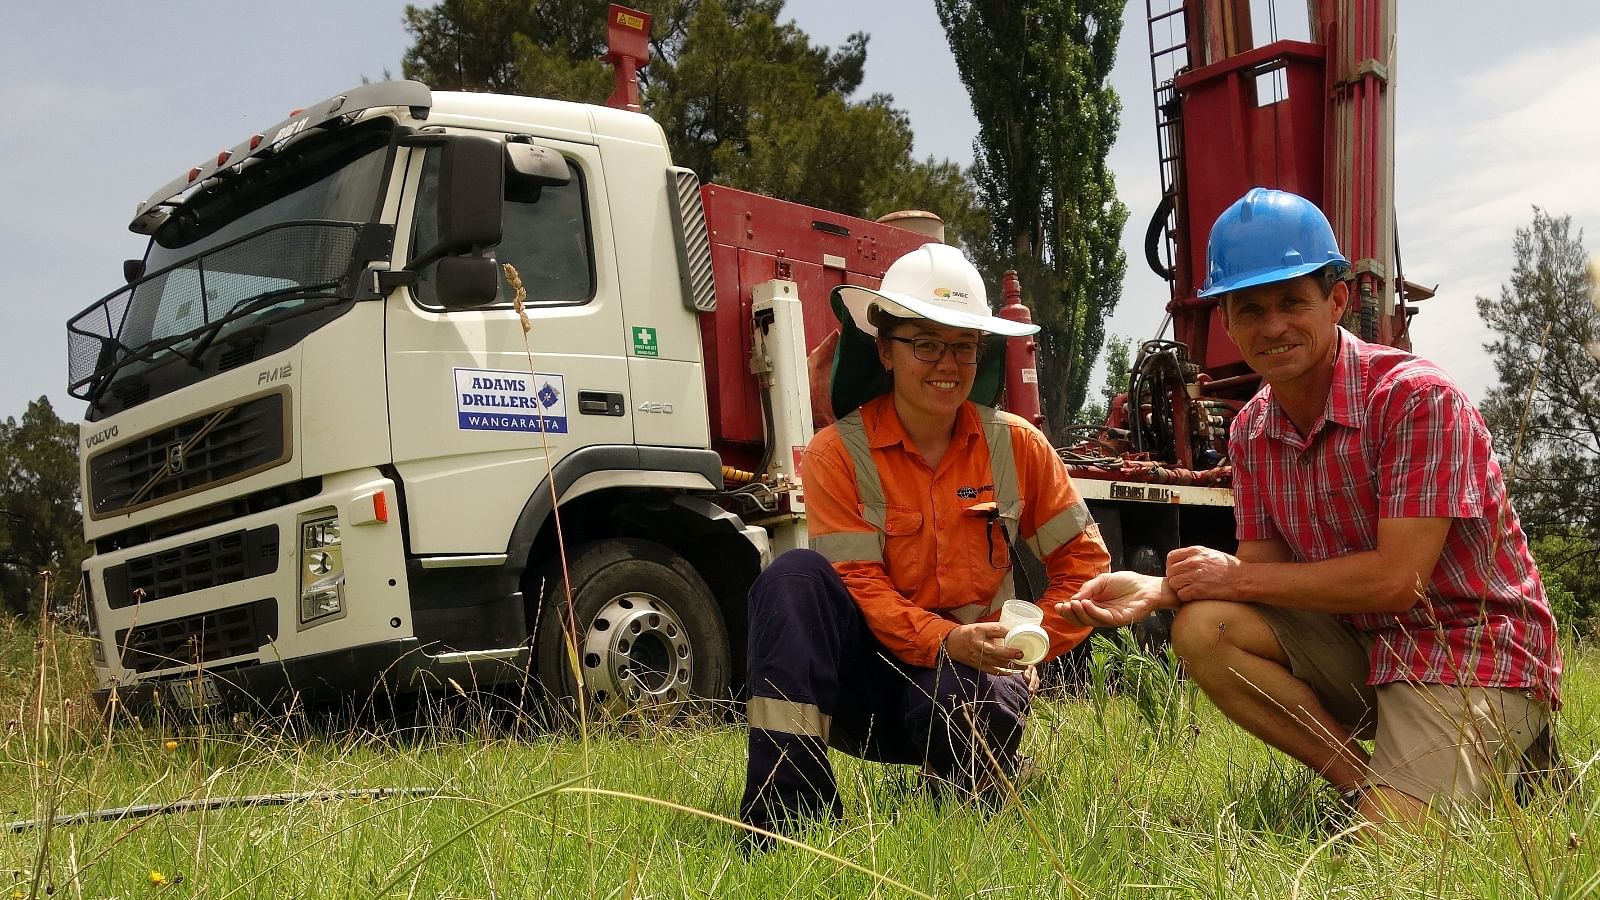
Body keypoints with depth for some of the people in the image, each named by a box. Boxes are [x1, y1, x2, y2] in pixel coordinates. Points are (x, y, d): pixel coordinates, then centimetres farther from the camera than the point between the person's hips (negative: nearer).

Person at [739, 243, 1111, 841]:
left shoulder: (1016, 445, 0)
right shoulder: (838, 453, -7)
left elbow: (1082, 557, 4)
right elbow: (857, 585, -14)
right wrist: (945, 641, -29)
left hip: (972, 666, 1)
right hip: (873, 673, 0)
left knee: (957, 701, -37)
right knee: (794, 578, -29)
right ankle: (787, 810, -31)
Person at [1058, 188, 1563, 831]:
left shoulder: (1416, 397, -20)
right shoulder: (1253, 431, 2)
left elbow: (1397, 577, -24)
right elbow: (1266, 569, 2)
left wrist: (1235, 578, -16)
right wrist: (1159, 590, -17)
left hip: (1473, 650, -6)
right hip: (1361, 647, 7)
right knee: (1202, 629, -16)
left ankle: (1503, 766, 8)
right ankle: (1364, 785, -6)